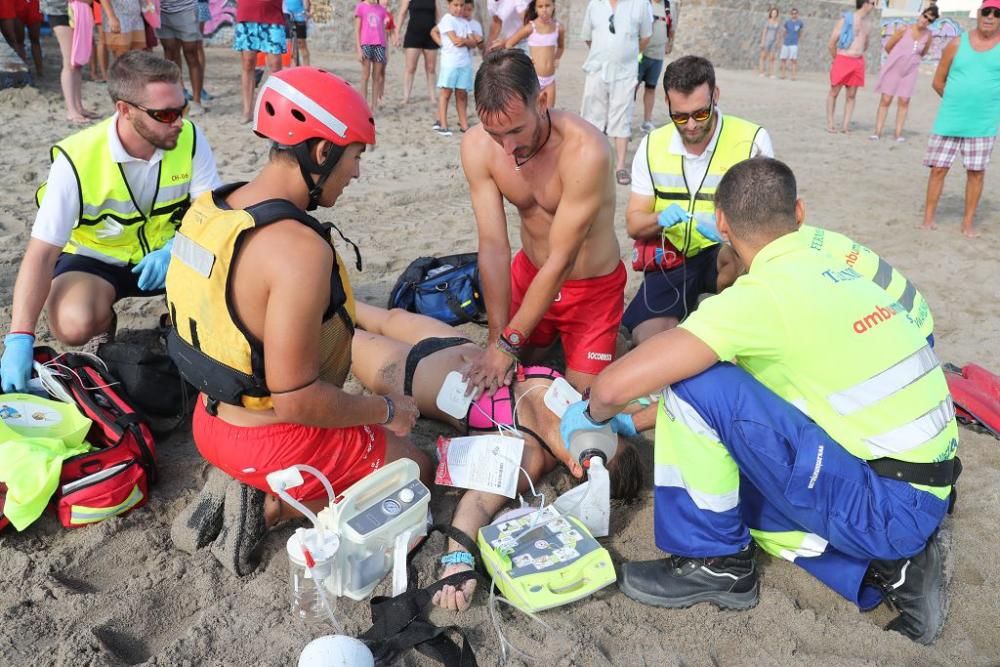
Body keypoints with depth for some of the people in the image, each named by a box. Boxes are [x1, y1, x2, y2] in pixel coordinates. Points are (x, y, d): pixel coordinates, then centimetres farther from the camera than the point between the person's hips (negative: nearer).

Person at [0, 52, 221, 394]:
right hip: (95, 258, -2)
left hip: (164, 252, 2)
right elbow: (42, 253, -24)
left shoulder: (189, 139, -16)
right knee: (75, 324, -33)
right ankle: (106, 319, 5)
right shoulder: (77, 160, -25)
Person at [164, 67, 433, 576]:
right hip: (276, 442, -8)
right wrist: (388, 410, -13)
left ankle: (257, 496, 10)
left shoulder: (207, 209, -3)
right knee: (415, 468, 17)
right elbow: (296, 400, -29)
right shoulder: (300, 248, -31)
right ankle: (271, 507, 1)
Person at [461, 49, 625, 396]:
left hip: (592, 285, -4)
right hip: (530, 272, 4)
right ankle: (543, 338, 38)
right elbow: (493, 246, -19)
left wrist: (508, 343, -28)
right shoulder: (476, 146, -19)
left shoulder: (586, 151, -34)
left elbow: (562, 262, -30)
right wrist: (497, 339, -23)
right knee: (500, 370, 10)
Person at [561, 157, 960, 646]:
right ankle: (892, 562, 13)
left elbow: (618, 384, -22)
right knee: (722, 486, 24)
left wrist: (592, 413, 2)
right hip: (925, 496, 9)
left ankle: (716, 563, 1)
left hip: (888, 507, -9)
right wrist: (646, 413, 28)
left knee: (696, 383, -17)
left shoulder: (766, 291, -19)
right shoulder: (836, 274, 8)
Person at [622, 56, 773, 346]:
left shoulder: (753, 139, -8)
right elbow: (634, 224, 4)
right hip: (671, 257, 1)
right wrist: (660, 219, -20)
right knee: (648, 338, -22)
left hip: (725, 255, -1)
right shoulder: (652, 145, 1)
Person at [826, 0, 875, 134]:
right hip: (842, 60, -6)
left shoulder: (868, 24, 12)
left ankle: (845, 125, 5)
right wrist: (836, 59, 4)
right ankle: (830, 124, 6)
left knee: (852, 95, 3)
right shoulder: (846, 19, -6)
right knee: (834, 93, 1)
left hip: (858, 62, 6)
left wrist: (857, 57, 18)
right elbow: (832, 43, -6)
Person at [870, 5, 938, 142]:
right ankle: (877, 131, -1)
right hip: (893, 68, -2)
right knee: (886, 100, -3)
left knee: (904, 101, -1)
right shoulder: (904, 29, -11)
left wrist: (911, 59, 13)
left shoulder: (928, 35, -3)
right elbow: (888, 47, 0)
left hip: (910, 71, 2)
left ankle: (898, 133, 1)